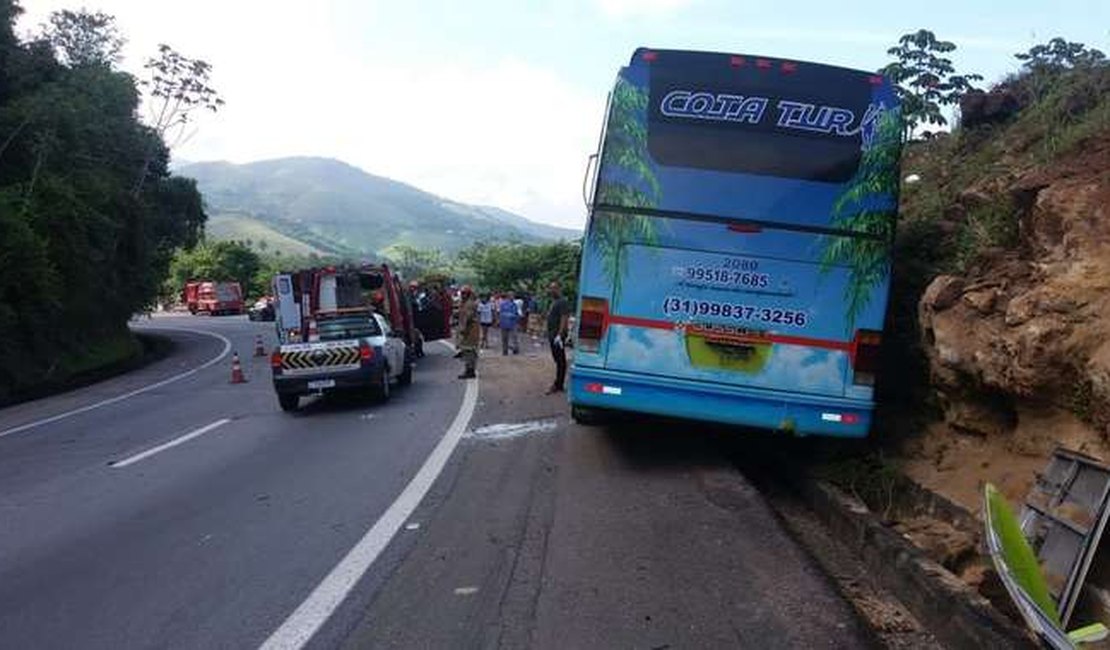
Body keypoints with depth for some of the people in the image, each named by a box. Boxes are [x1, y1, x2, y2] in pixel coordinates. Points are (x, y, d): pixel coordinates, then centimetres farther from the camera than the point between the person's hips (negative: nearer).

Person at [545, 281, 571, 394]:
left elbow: (564, 319, -21)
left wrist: (559, 334, -27)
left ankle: (558, 385, -4)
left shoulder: (562, 302, -13)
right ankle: (558, 384, 19)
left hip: (558, 335, -10)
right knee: (557, 360, 13)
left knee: (560, 360, -6)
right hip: (552, 335, 10)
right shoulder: (554, 302, 18)